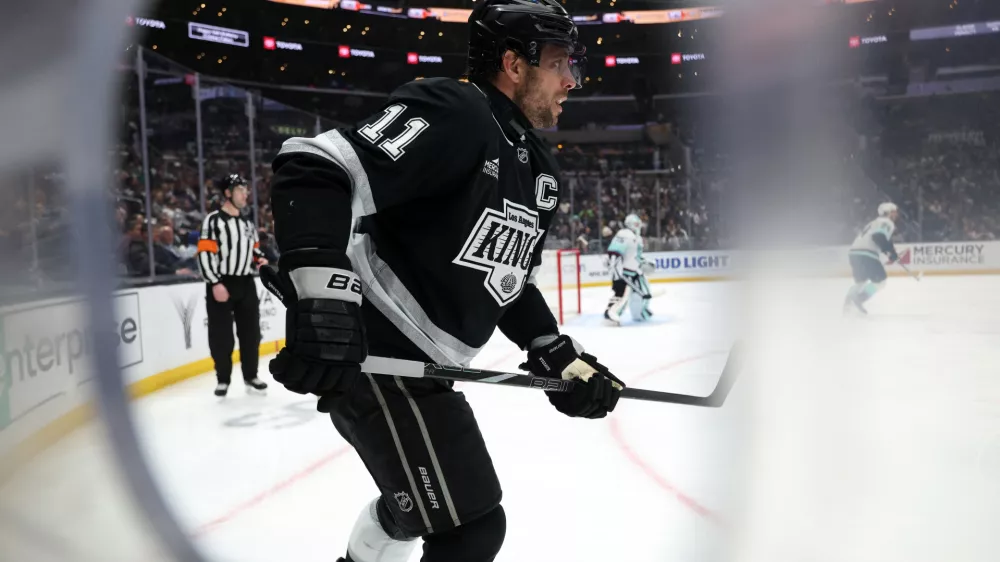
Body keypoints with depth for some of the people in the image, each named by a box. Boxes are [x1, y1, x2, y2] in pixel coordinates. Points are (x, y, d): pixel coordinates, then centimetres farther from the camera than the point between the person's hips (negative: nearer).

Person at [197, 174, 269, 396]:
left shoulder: (248, 223, 15)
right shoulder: (213, 220, -9)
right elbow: (204, 254, -15)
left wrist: (259, 258, 2)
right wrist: (215, 283, -21)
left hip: (245, 283, 6)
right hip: (221, 284, -6)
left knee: (250, 331, 10)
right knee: (221, 335, -1)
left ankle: (250, 375, 22)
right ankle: (223, 379, 12)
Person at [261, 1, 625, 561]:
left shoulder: (541, 170, 12)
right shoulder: (454, 114, -17)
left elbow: (511, 282, 18)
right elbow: (316, 169, -27)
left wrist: (560, 358, 8)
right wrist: (322, 298, -38)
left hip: (423, 363, 10)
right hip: (373, 356, -10)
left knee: (414, 502, 30)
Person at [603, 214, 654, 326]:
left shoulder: (638, 238, 18)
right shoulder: (624, 235, -16)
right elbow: (613, 251, -25)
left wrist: (644, 264, 18)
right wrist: (615, 266, -31)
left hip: (634, 270, 10)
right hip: (622, 269, -10)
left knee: (644, 290, 17)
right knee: (622, 291, -23)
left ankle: (641, 313, 35)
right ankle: (610, 314, -24)